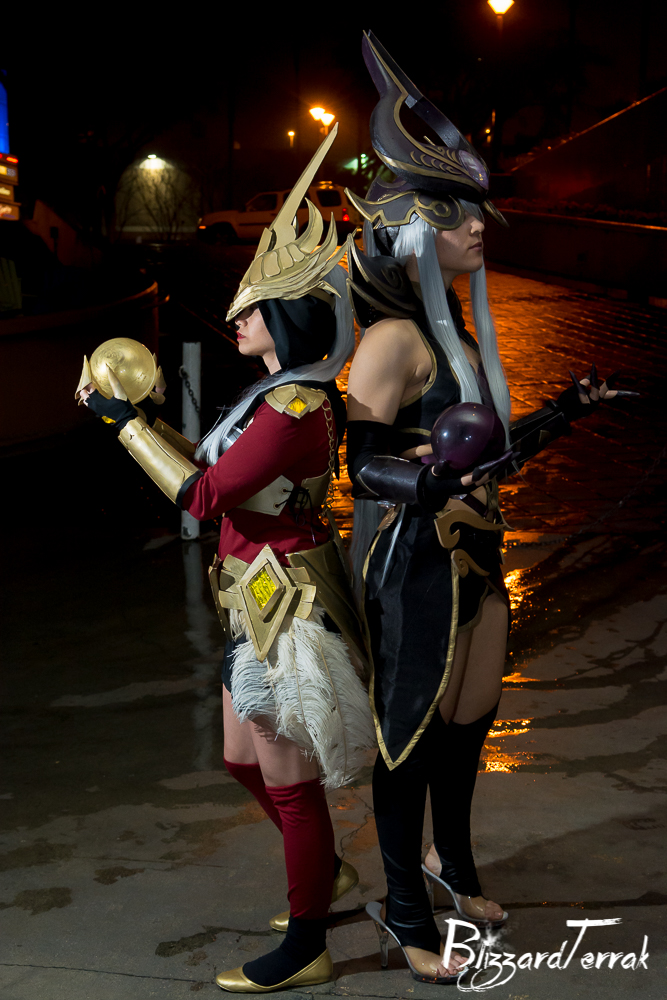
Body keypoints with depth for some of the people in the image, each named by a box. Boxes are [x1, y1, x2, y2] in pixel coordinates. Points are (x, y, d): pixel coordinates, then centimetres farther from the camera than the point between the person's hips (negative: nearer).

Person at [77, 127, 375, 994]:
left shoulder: (291, 412, -25)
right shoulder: (290, 394, 6)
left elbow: (202, 494, -20)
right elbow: (221, 473, 13)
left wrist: (126, 420, -11)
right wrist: (144, 422, 10)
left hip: (287, 614, -10)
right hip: (266, 604, 10)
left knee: (289, 781, 5)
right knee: (246, 760, 23)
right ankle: (327, 872, 44)